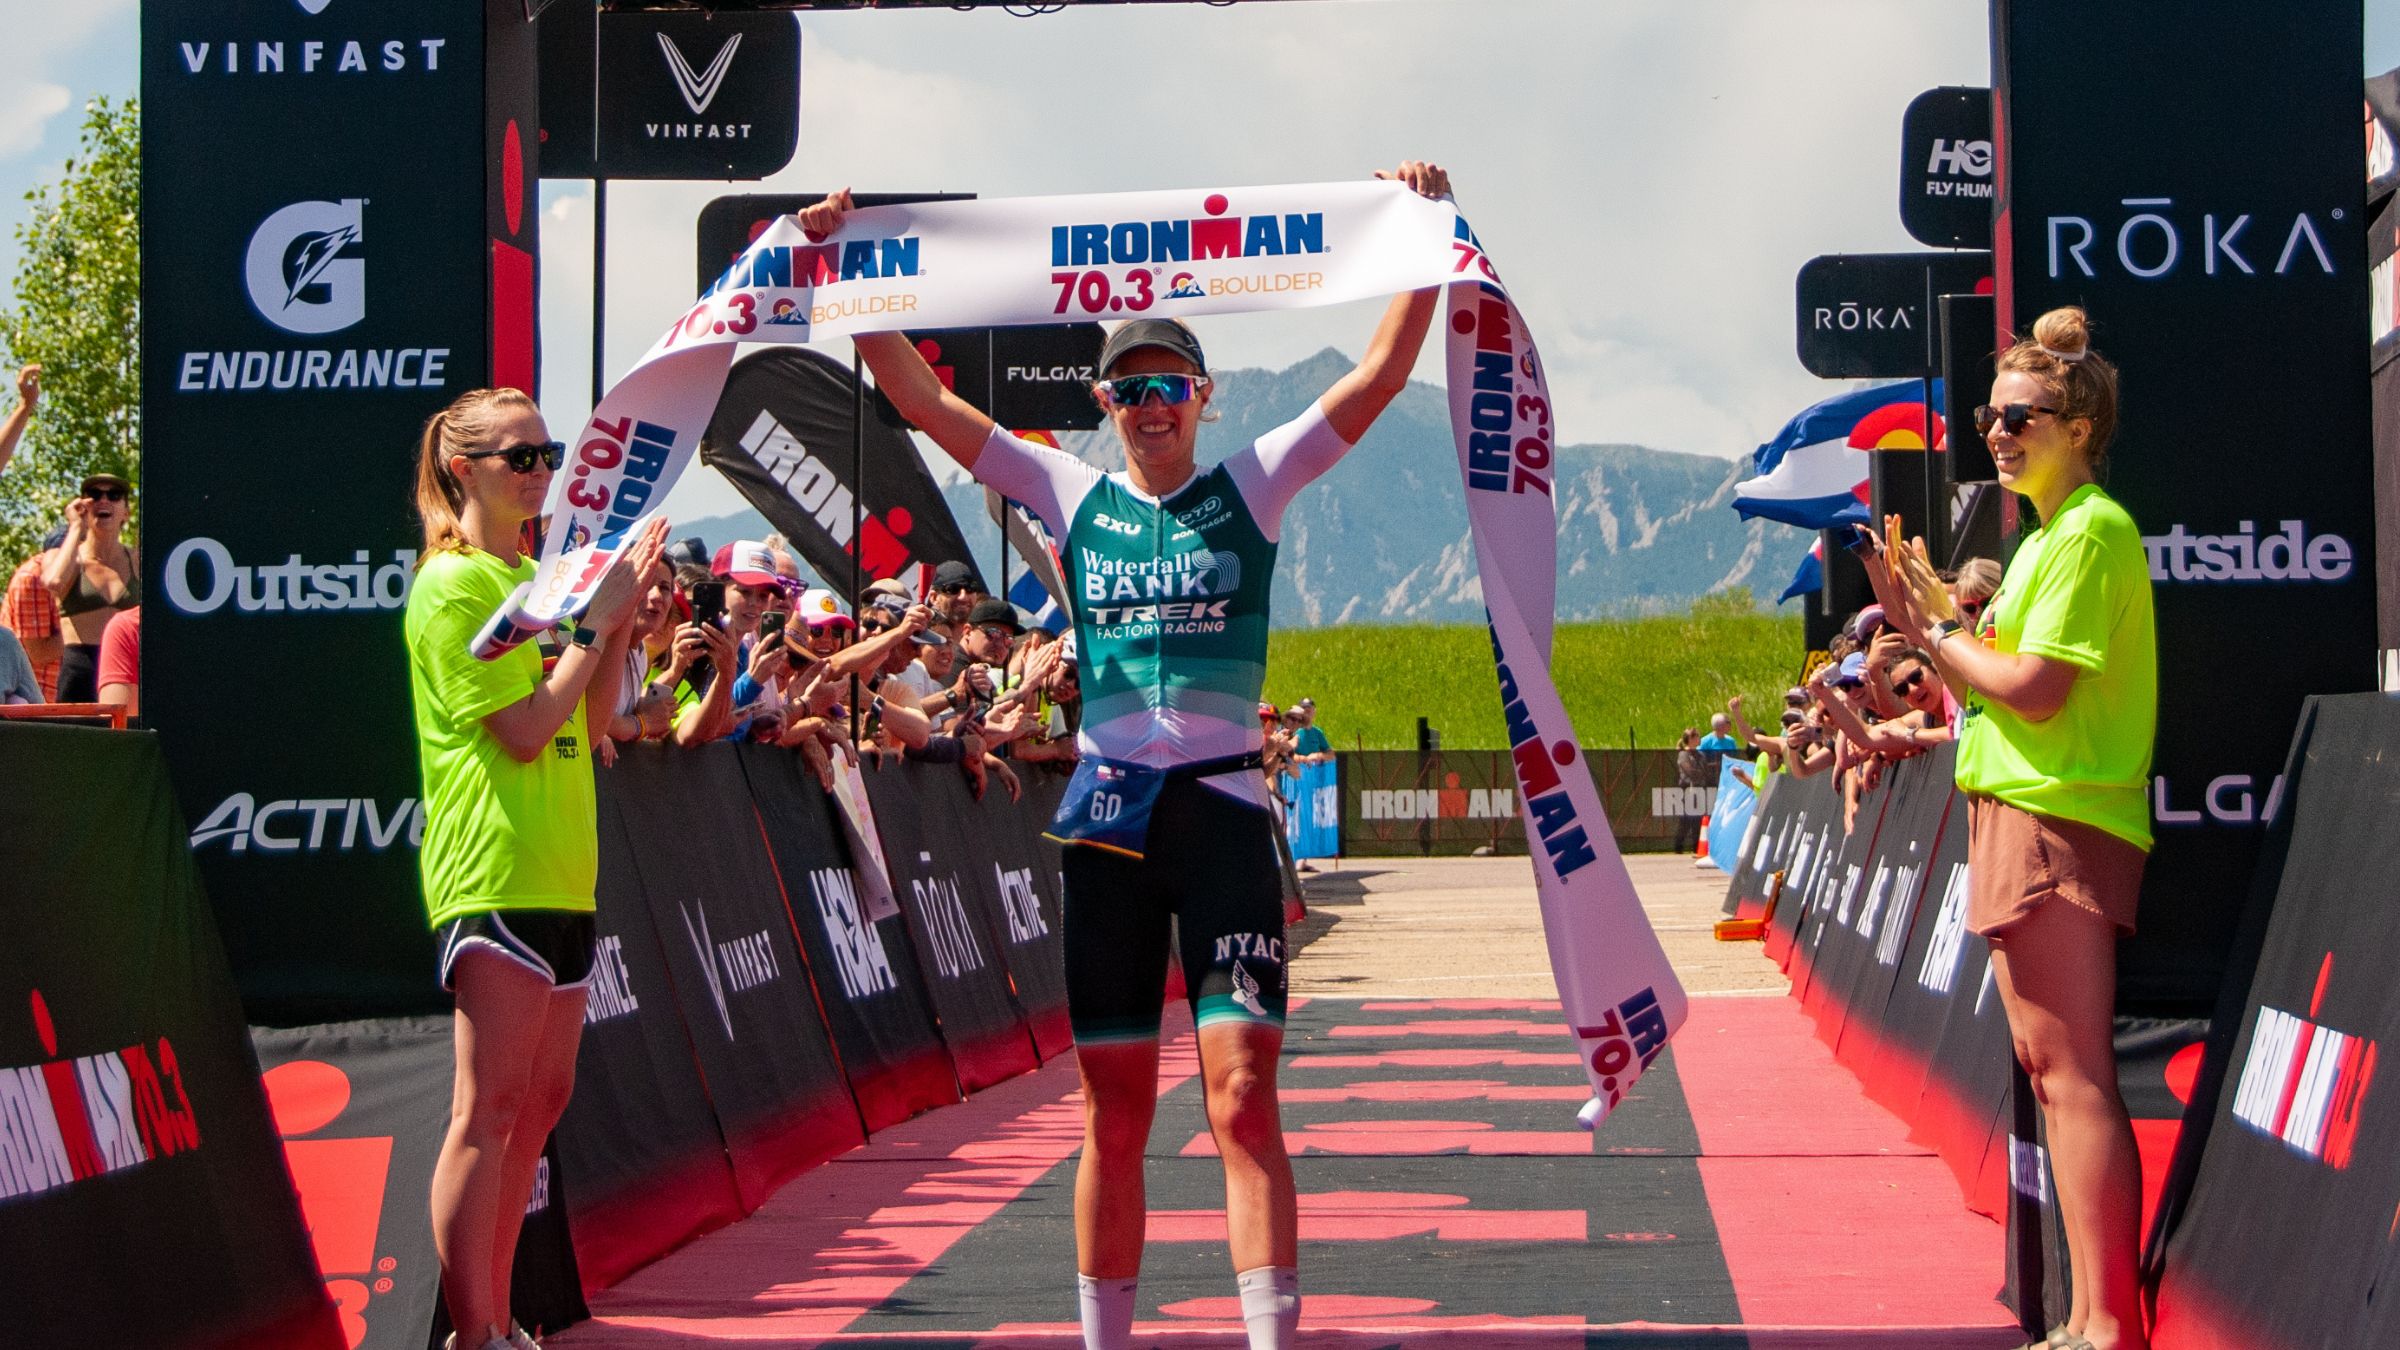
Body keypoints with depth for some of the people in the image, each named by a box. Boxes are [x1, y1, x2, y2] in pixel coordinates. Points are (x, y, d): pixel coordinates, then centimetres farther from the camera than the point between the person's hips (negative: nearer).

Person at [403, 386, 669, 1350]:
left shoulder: (535, 578, 18)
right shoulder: (452, 584, -9)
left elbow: (588, 722, 15)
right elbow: (525, 729, -16)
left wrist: (620, 620, 4)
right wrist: (596, 618, -11)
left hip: (558, 871, 9)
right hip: (494, 872, -9)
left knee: (541, 1099, 10)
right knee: (489, 1106, -10)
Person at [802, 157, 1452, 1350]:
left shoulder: (1252, 486, 5)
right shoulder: (1073, 496, 9)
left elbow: (1380, 376, -2)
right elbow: (919, 397, 9)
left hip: (1225, 807, -2)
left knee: (1243, 1095, -11)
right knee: (1112, 1112, 6)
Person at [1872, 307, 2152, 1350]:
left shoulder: (2089, 531, -11)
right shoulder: (2047, 535, 20)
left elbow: (2035, 688, -19)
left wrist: (1939, 630, -6)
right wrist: (1925, 613, 10)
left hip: (2058, 822, -11)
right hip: (2024, 813, 11)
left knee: (2071, 1070, -12)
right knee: (2052, 1065, 11)